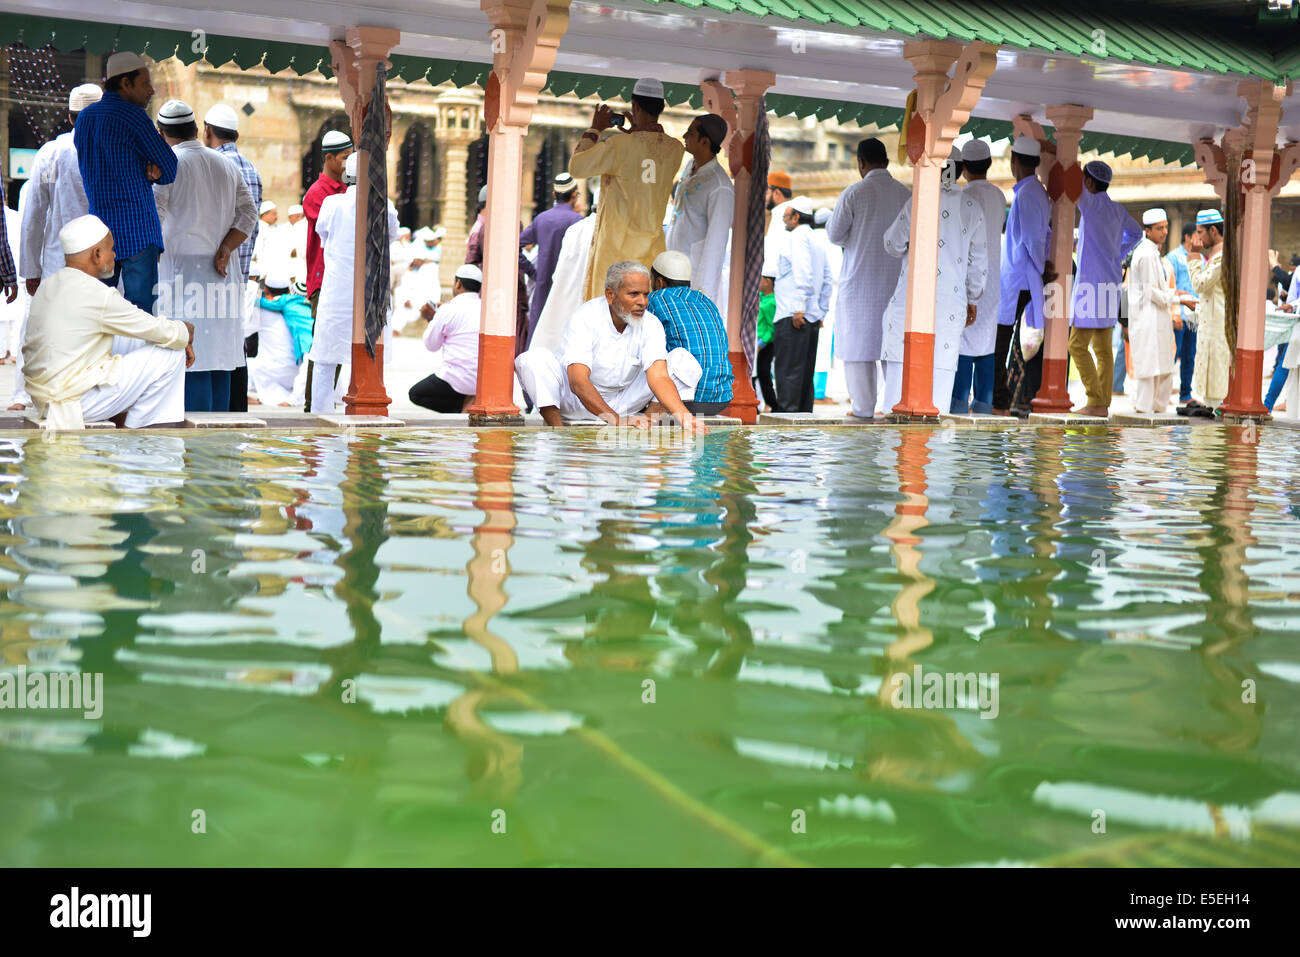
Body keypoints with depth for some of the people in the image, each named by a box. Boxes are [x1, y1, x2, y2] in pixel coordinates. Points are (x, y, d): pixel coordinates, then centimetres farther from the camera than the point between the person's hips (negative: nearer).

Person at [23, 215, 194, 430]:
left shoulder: (48, 285, 10)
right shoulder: (96, 295, -20)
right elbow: (164, 333, -12)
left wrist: (177, 337, 13)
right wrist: (186, 333, 11)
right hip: (75, 402, -9)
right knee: (172, 355, -3)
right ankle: (132, 431, 5)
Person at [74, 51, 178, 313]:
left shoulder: (84, 118, 15)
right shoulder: (132, 116, -9)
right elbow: (170, 169, -5)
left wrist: (146, 170, 1)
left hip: (98, 225, 7)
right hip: (137, 228, -7)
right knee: (140, 307, -5)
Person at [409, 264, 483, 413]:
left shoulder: (448, 310, -8)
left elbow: (431, 345, 4)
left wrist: (432, 318, 19)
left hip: (461, 379, -7)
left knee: (415, 394, 15)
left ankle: (464, 403, -4)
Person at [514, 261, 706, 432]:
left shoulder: (651, 324, -12)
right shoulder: (585, 318, -23)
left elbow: (658, 377, -24)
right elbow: (578, 382, -34)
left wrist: (684, 417, -42)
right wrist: (616, 420, -46)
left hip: (624, 402, 3)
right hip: (579, 404, -3)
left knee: (684, 360, -12)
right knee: (534, 360, -30)